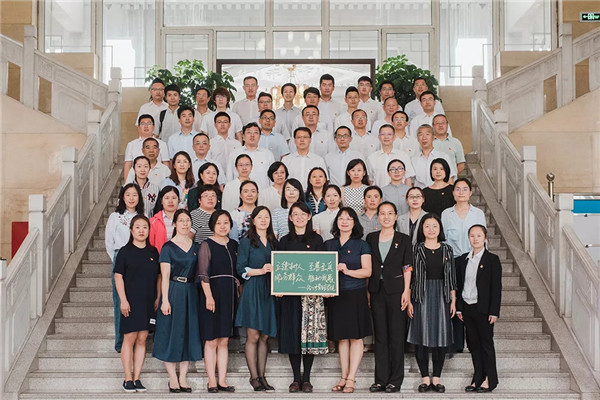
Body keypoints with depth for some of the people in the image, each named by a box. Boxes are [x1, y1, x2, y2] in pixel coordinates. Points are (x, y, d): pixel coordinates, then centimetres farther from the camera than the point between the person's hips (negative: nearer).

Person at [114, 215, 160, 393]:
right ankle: (128, 379, 5)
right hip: (131, 302, -4)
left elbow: (158, 277, 15)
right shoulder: (125, 251, -2)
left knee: (142, 340, 5)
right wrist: (123, 300, -12)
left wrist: (158, 298, 6)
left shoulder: (153, 252, 10)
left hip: (149, 302, 4)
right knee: (130, 339, -3)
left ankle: (136, 378, 11)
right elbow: (118, 277, -4)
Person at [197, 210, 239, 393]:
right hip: (213, 294, -5)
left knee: (224, 341, 7)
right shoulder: (207, 245, -3)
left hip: (230, 295, 5)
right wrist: (209, 296, -18)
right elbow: (203, 274, -10)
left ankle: (222, 381, 11)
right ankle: (212, 381, 3)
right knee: (212, 340, -1)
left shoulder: (234, 245, 13)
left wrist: (238, 293, 10)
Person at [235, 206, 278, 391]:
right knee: (253, 336, -6)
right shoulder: (247, 242, 1)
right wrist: (260, 271, -16)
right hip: (252, 291, -5)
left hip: (269, 292, 5)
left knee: (265, 337, 6)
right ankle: (254, 377, 0)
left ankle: (262, 376, 11)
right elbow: (241, 268, -6)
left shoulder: (273, 242, 16)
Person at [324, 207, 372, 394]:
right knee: (341, 337, 7)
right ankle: (344, 377, 13)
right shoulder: (328, 245, 12)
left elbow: (367, 271, -5)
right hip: (335, 295, 3)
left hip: (356, 294, -3)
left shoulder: (361, 245, 2)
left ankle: (351, 379, 1)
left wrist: (348, 271, -19)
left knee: (356, 336, -2)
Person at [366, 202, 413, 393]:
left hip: (396, 290, -3)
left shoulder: (404, 240, 3)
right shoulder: (371, 238, 10)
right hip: (377, 291, 3)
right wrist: (367, 291, 5)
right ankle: (381, 379, 11)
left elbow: (407, 268, -1)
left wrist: (406, 291, -9)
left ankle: (395, 380, 5)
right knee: (380, 335, 6)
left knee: (396, 335, -1)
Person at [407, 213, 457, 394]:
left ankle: (436, 378, 10)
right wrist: (408, 300, -6)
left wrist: (453, 300, 4)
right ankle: (425, 378, 8)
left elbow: (452, 277, 10)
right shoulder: (416, 249, 2)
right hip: (421, 296, -2)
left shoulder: (447, 250, 9)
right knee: (422, 337, -1)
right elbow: (409, 276, 0)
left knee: (441, 336, 1)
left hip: (441, 296, 2)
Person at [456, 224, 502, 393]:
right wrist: (459, 308, 7)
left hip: (483, 309, -5)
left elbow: (496, 287, -7)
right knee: (473, 344, 9)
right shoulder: (462, 260, 9)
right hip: (467, 308, 5)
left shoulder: (492, 260, -5)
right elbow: (459, 285, 12)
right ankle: (478, 378, 17)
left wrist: (494, 312, -12)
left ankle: (489, 379, 11)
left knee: (486, 343, 2)